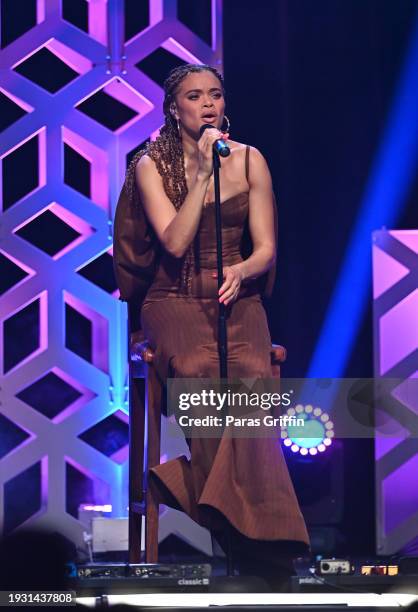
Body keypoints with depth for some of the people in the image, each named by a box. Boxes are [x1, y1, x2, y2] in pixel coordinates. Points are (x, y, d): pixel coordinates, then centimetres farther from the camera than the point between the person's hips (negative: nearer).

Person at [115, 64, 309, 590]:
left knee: (248, 372, -33)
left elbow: (265, 249, 4)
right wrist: (203, 172, -14)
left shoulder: (249, 160, 8)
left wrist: (239, 273, -18)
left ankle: (250, 535, -35)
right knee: (199, 369, -36)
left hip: (236, 297, 1)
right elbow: (175, 242, -11)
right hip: (174, 301, -1)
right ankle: (242, 523, -34)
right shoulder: (151, 165, 2)